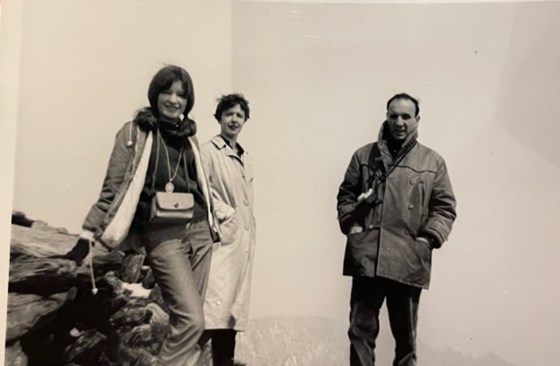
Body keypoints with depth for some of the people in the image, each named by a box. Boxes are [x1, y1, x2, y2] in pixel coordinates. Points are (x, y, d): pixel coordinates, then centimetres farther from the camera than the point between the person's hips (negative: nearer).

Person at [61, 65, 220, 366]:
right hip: (162, 235, -5)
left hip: (199, 232, 6)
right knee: (192, 321, -12)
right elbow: (112, 188, -3)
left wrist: (213, 225, 21)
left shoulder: (188, 136, 15)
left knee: (184, 319, 8)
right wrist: (88, 234, -7)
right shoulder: (135, 132, 0)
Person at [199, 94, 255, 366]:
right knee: (216, 299, -13)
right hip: (222, 235, -7)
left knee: (235, 301, 11)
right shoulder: (208, 151, -4)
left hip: (244, 238, 7)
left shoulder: (246, 158, 18)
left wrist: (251, 232, 15)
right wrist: (226, 213, -13)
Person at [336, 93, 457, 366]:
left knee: (405, 334, 13)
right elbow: (346, 194, 13)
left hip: (409, 261, 0)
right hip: (366, 258, 0)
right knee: (361, 330, 6)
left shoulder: (433, 162, 8)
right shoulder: (364, 156, 10)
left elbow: (444, 208, 6)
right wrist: (351, 224, -3)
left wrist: (428, 239, -7)